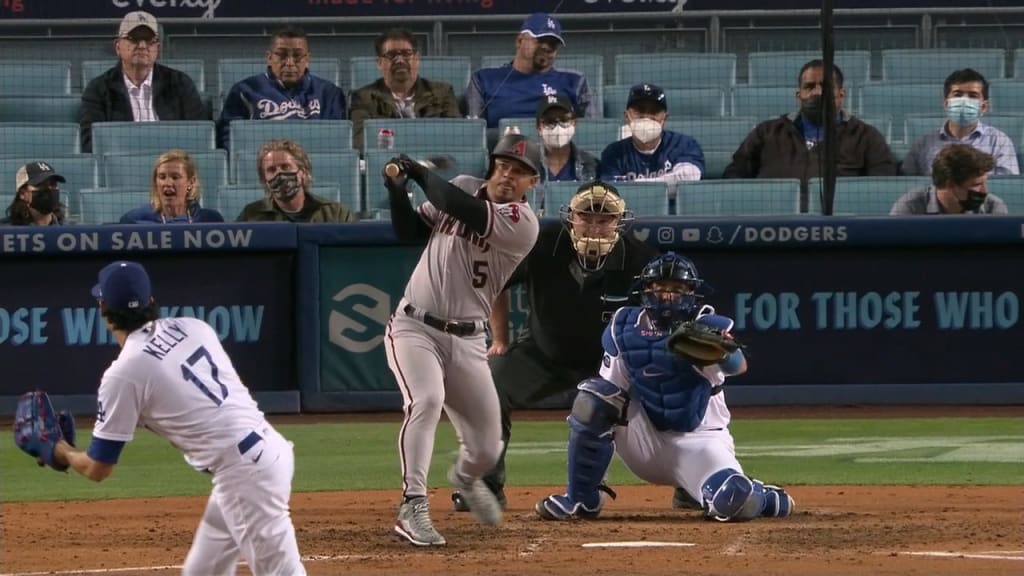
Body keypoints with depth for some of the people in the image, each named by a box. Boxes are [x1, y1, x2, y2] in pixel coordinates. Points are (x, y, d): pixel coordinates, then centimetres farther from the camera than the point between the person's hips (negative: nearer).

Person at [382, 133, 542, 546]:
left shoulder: (523, 222, -11)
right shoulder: (464, 187, 4)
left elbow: (459, 208, -25)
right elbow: (409, 231, 11)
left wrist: (419, 172, -13)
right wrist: (397, 189, -5)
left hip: (466, 339, 0)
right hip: (414, 326, 0)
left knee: (487, 449, 5)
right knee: (426, 400, -30)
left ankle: (465, 478, 43)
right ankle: (413, 508, -30)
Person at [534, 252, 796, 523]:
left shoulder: (707, 327, -14)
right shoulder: (625, 326, -3)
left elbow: (738, 366, -35)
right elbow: (611, 389, 0)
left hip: (698, 440, -3)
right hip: (646, 439, 3)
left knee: (736, 503, -28)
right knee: (592, 400, -22)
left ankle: (766, 498, 13)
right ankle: (581, 499, -8)